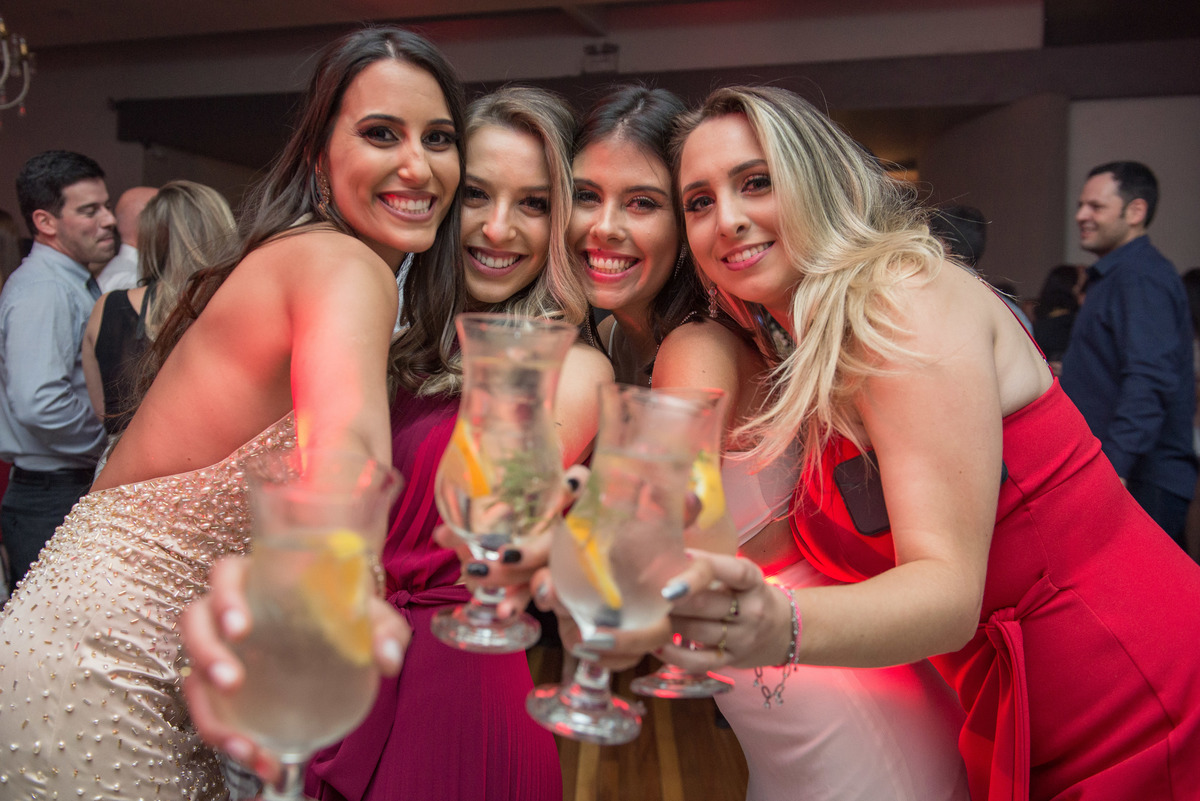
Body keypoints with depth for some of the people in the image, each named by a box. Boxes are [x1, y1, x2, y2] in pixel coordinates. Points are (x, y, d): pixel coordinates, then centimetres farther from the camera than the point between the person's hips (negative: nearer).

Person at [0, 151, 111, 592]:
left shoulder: (79, 284, 14)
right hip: (52, 501, -9)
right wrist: (112, 441, -15)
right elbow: (38, 403, -29)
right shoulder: (41, 291, -16)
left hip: (83, 491, 9)